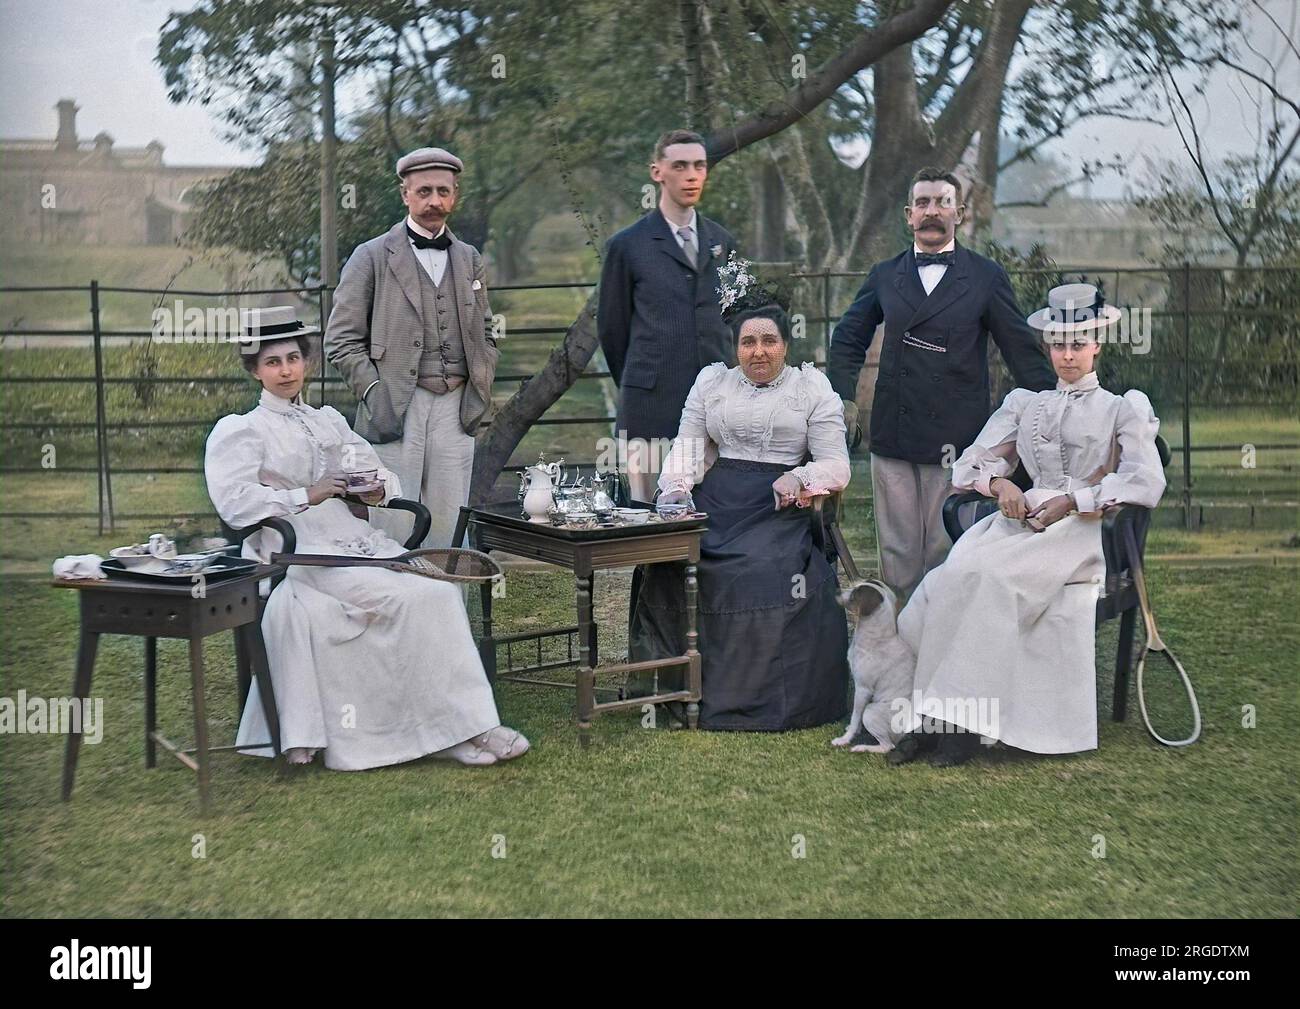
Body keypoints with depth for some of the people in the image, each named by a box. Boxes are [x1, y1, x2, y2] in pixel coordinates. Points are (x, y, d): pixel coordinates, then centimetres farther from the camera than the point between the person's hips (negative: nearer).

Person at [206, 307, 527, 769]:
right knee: (409, 597, -27)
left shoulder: (329, 420, 27)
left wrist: (377, 489, -1)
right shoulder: (240, 430, 8)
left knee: (441, 590, -21)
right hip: (299, 549, -6)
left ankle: (457, 725, -25)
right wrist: (306, 496, -14)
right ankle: (452, 727, -21)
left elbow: (386, 475, 23)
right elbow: (234, 503, -9)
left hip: (353, 537, 6)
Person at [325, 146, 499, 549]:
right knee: (393, 534, -5)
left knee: (448, 531, 4)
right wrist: (375, 394, -10)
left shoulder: (469, 260, 16)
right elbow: (341, 339, 0)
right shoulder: (372, 257, 2)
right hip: (396, 410, -4)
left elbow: (485, 334, 23)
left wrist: (480, 389, 8)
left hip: (456, 407, 4)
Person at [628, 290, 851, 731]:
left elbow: (836, 466, 5)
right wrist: (674, 492, -6)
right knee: (668, 559, -22)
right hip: (714, 503, 3)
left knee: (768, 575, -29)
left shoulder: (812, 388, 10)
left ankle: (758, 698, -18)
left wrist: (799, 478, -15)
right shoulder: (712, 381, 19)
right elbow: (689, 445, 13)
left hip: (779, 509, -2)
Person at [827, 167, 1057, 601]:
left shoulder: (986, 278, 4)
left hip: (956, 441, -3)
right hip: (893, 435, 3)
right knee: (897, 553, 6)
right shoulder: (884, 276, 12)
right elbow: (847, 339, 22)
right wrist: (843, 397, 9)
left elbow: (1023, 353, 6)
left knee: (947, 557, 1)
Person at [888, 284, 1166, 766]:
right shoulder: (1024, 403, 26)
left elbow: (1146, 483, -1)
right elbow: (970, 465, 20)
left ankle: (960, 718, -30)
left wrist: (1071, 502, -12)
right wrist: (1000, 482, -4)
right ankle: (935, 719, -27)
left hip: (1088, 529, -4)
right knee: (958, 574, -29)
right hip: (1025, 519, 4)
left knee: (983, 571, -33)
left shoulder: (1124, 409, 16)